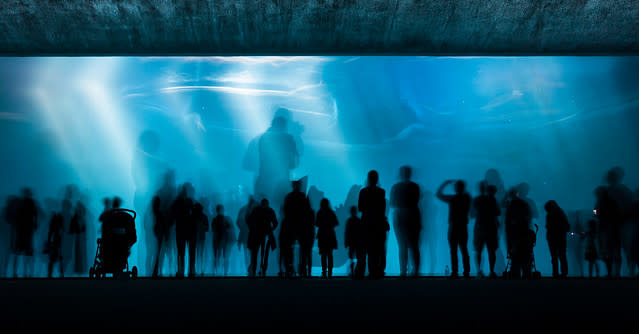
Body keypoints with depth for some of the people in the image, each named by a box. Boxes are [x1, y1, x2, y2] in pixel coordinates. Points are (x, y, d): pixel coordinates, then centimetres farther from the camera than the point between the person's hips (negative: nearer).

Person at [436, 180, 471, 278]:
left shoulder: (452, 198, -11)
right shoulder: (467, 197, 1)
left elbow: (438, 194, 1)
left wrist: (445, 183, 9)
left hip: (453, 227, -4)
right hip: (463, 228, 4)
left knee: (453, 251, -2)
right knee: (464, 250, 10)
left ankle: (455, 272, -6)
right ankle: (466, 272, 7)